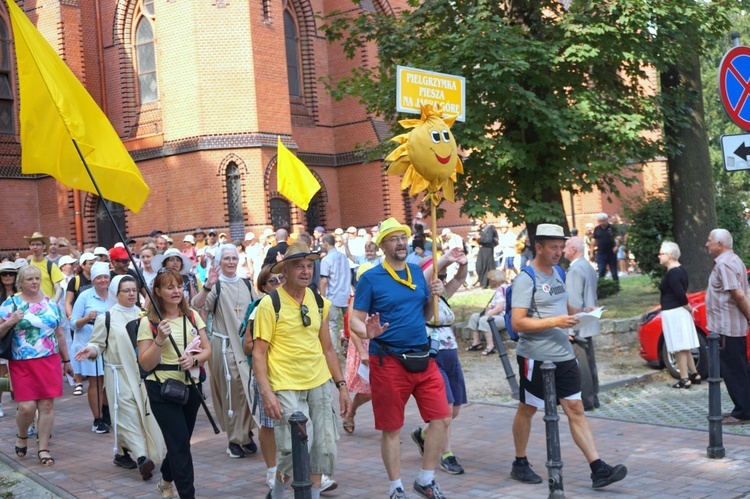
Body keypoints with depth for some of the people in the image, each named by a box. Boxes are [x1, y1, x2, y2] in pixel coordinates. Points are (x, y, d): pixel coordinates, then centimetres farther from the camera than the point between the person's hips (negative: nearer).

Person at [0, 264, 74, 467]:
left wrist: (66, 360, 18)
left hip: (49, 362, 3)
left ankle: (43, 449, 10)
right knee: (26, 407, -7)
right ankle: (22, 436, 24)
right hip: (22, 364, -3)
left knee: (47, 405, 0)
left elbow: (60, 334, 17)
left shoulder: (50, 303, 11)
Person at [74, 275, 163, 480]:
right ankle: (142, 458, -17)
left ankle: (123, 453, 23)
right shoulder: (106, 318, -2)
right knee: (128, 415, -9)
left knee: (143, 413, 6)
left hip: (141, 373, 5)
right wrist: (91, 351, -22)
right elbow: (98, 344, -2)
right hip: (119, 374, -4)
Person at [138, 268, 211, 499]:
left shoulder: (192, 316, 5)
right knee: (181, 443, -9)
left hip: (191, 387, 5)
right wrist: (160, 339, -24)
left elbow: (207, 350, 6)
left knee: (179, 441, 16)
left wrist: (194, 359, -14)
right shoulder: (148, 322, -8)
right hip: (163, 389, -5)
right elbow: (145, 364, -11)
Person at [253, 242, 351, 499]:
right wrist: (266, 393, -17)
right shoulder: (270, 304, -9)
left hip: (320, 384, 6)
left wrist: (342, 386, 12)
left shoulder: (319, 302, 8)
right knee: (296, 448, -11)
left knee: (323, 448, 7)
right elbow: (258, 352, -9)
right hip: (286, 388, -5)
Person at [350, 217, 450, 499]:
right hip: (388, 362, -4)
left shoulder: (417, 273, 9)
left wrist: (434, 296, -2)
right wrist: (368, 332, -28)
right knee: (391, 429, 5)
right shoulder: (370, 279, -5)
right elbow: (355, 320, -7)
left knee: (442, 418, 2)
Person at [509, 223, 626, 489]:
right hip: (536, 357, -6)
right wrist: (554, 321, -25)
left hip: (564, 355, 7)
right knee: (527, 409, 9)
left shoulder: (559, 273, 11)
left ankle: (598, 469, -1)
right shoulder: (526, 280, -13)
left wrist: (571, 318, 4)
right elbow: (518, 323, -20)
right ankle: (520, 464, 24)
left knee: (575, 409, 2)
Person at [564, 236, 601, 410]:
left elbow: (574, 302, -20)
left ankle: (586, 400, -1)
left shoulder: (575, 269, -16)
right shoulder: (589, 268, 14)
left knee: (580, 363, -4)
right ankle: (593, 397, 20)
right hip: (588, 322, 10)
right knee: (589, 361, 13)